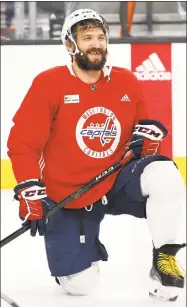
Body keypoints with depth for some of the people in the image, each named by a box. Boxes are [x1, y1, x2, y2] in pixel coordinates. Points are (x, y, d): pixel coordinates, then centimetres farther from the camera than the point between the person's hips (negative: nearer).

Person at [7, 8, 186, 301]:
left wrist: (146, 135, -9)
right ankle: (86, 246, 27)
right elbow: (22, 143, -10)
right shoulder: (49, 84, -10)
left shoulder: (126, 82, 1)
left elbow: (145, 122, 17)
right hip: (68, 197, -2)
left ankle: (163, 257, -14)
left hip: (118, 180, 2)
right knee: (80, 285, -9)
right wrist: (31, 196, -18)